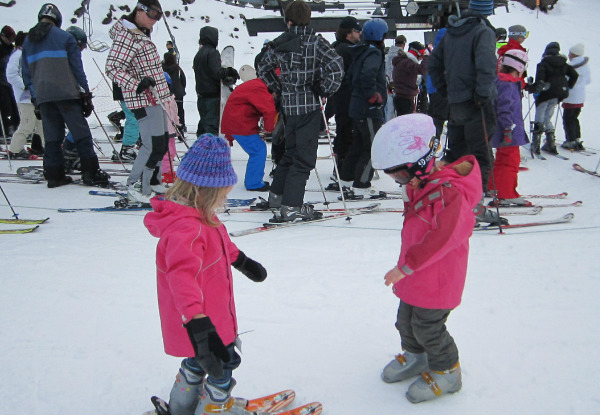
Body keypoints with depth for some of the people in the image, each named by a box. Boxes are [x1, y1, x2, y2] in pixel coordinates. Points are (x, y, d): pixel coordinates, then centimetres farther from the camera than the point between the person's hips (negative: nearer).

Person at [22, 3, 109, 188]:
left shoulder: (28, 41, 16)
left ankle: (54, 175, 8)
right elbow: (77, 68, -2)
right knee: (81, 134, -1)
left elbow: (26, 74, 16)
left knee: (52, 138, 9)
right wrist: (86, 95, 1)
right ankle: (90, 172, -3)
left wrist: (34, 95, 21)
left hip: (42, 97, 5)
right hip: (66, 94, -5)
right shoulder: (64, 37, 0)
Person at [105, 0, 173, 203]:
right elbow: (112, 68, -19)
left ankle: (153, 181, 27)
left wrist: (165, 93, 28)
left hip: (156, 98, 10)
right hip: (144, 100, -10)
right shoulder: (126, 35, -13)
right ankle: (135, 188, -3)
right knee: (153, 145, -13)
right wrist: (136, 84, -31)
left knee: (162, 143, 14)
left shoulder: (142, 34, 17)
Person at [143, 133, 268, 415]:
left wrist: (242, 260, 35)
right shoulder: (185, 230, -34)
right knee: (224, 362, 8)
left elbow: (219, 241, 21)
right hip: (200, 321, -10)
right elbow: (182, 277, -49)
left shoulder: (198, 215, 0)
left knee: (199, 360, 28)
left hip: (211, 315, 10)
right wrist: (198, 326, -60)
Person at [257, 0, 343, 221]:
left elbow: (263, 68, 18)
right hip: (309, 105, -6)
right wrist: (325, 90, -7)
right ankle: (291, 206, -4)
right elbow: (336, 66, -20)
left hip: (289, 104, 6)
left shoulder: (280, 44, 6)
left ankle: (277, 194, 32)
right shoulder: (315, 42, -10)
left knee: (291, 151, 22)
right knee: (304, 156, -2)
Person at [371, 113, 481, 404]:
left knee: (428, 328, 7)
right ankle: (415, 356, 46)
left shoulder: (448, 194, -30)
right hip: (415, 276, 9)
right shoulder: (419, 184, 2)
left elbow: (442, 239, -33)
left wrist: (405, 266, -28)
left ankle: (446, 372, 30)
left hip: (437, 280, -9)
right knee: (406, 321, 22)